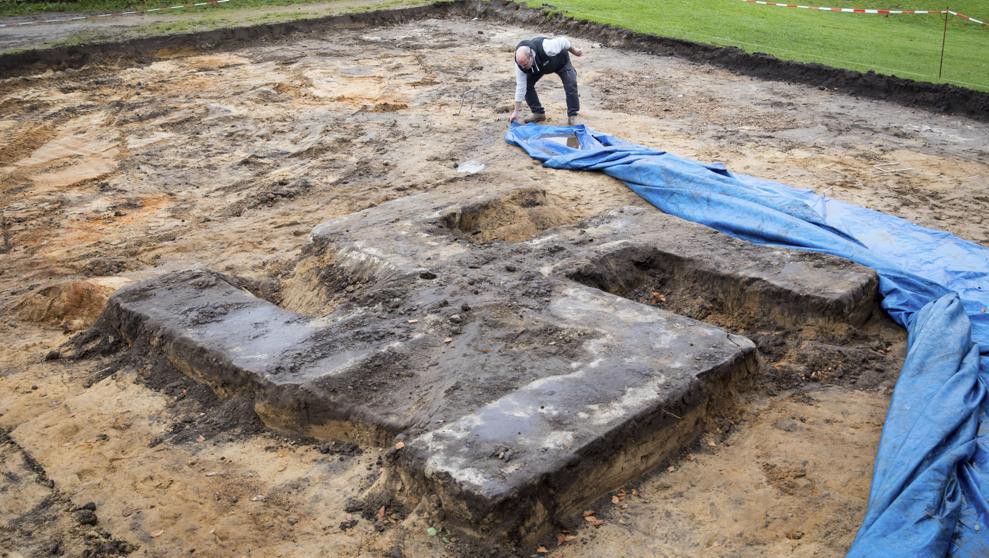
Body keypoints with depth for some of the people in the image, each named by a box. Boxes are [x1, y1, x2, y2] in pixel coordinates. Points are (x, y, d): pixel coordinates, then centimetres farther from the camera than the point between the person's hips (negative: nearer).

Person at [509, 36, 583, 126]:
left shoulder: (545, 47, -47)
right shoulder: (520, 62, -32)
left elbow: (563, 41, -28)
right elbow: (520, 86, -25)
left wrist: (574, 50, -9)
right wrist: (517, 110, -23)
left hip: (561, 61, -3)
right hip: (540, 66, 4)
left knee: (570, 84, -22)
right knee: (527, 83, -12)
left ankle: (572, 116, -8)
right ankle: (538, 113, 3)